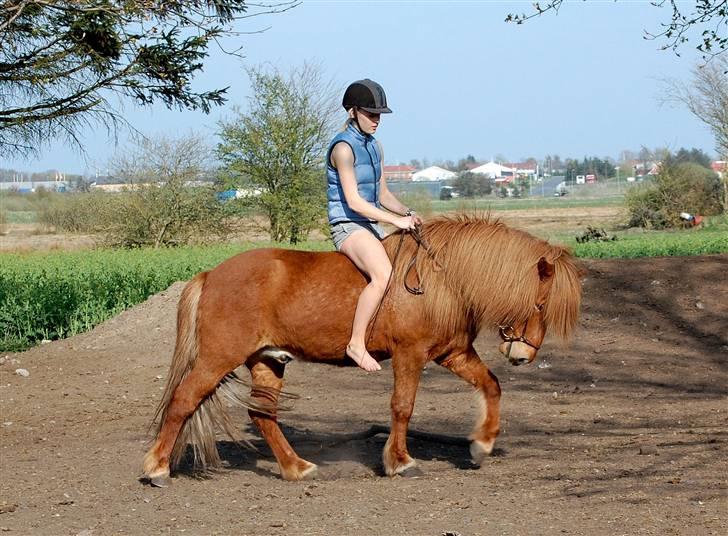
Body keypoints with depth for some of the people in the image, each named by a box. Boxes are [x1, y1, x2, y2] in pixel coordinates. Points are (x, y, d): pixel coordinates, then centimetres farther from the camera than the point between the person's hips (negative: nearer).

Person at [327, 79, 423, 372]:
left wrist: (407, 213, 0)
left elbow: (383, 194, 19)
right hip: (347, 226, -9)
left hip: (370, 226, 9)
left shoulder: (374, 147, 14)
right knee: (383, 276, -31)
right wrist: (396, 221, -21)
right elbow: (354, 201, -19)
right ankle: (356, 343, -24)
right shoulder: (344, 147, -13)